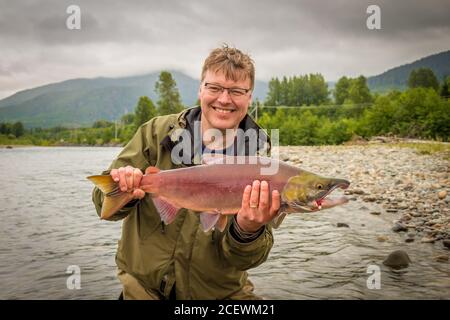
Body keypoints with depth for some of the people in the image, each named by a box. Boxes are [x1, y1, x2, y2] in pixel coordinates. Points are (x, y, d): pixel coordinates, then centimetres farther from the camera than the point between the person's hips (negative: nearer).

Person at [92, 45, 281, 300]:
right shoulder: (156, 133, -8)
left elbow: (243, 259, -10)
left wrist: (248, 231, -31)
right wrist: (122, 193, -25)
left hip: (219, 292, 1)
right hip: (145, 286, 0)